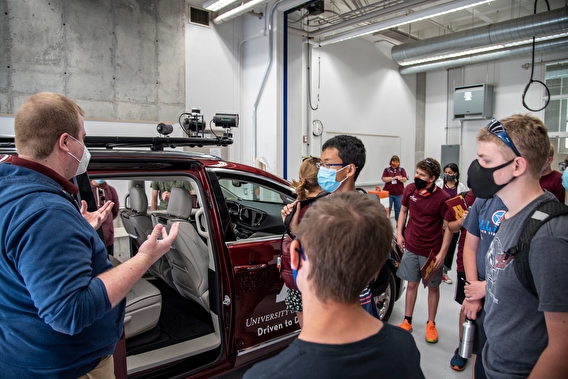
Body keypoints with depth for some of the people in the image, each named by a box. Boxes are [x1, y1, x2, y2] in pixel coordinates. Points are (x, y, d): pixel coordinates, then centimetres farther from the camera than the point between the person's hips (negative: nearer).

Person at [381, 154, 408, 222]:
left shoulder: (402, 170, 6)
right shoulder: (387, 170, 4)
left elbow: (405, 180, -3)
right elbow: (384, 179, -6)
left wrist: (400, 178, -25)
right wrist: (394, 178, -13)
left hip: (399, 193, 1)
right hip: (388, 193, -1)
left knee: (398, 209, 8)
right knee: (387, 208, 0)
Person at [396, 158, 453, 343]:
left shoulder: (443, 198, -17)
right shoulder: (410, 189, -5)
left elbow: (448, 228, -12)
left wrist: (442, 253, -16)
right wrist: (399, 233, 2)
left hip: (432, 251, -3)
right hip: (410, 247, 3)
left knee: (433, 286, 13)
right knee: (412, 284, 14)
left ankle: (431, 324, 29)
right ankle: (407, 321, 27)